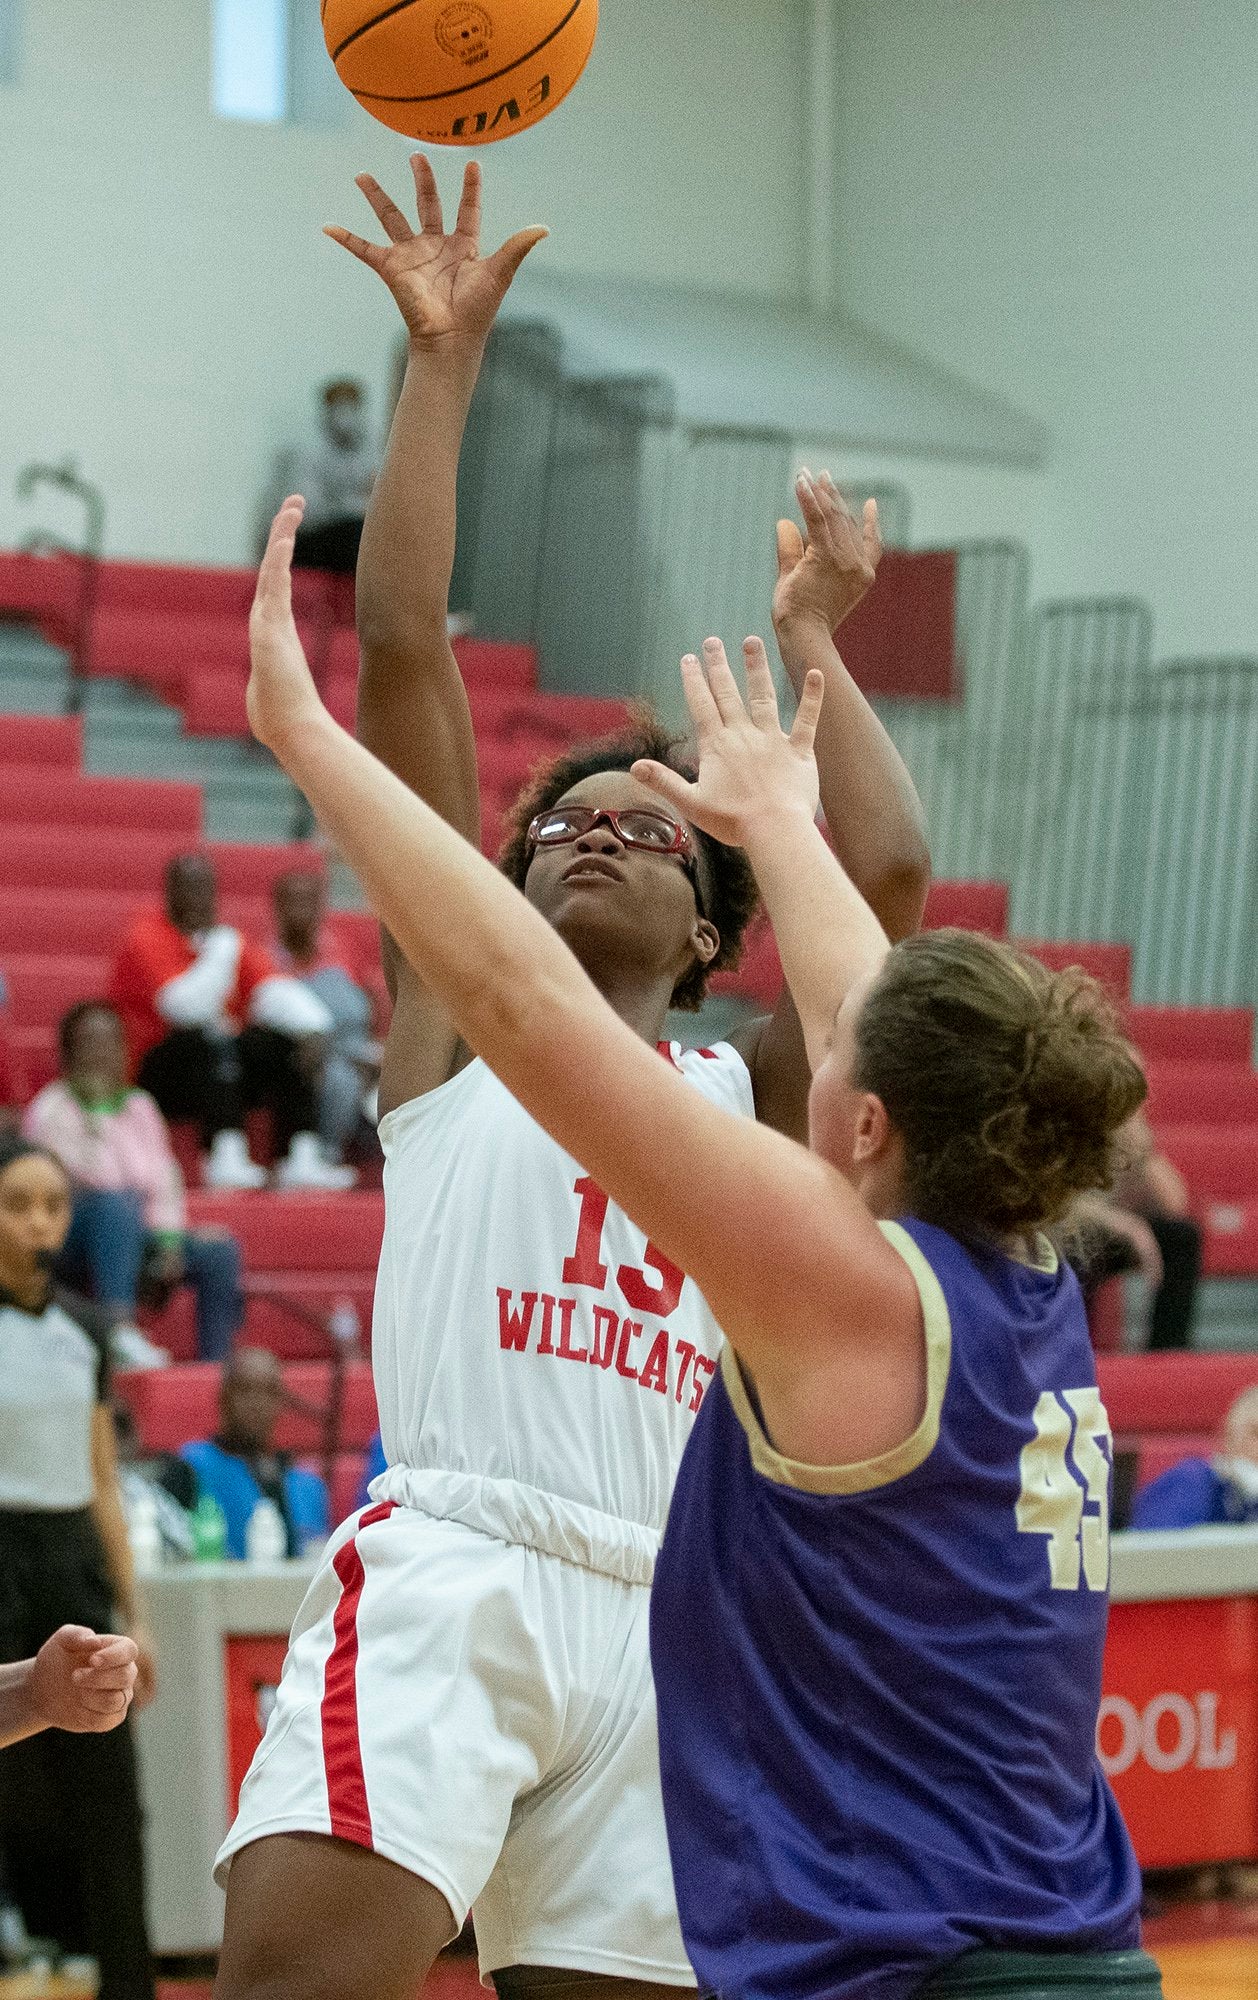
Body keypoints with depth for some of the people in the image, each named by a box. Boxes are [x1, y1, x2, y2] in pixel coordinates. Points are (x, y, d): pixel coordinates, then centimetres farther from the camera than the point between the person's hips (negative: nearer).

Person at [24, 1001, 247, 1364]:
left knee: (218, 1251, -19)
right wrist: (96, 1111, -16)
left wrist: (169, 1244, -6)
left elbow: (164, 1185, 10)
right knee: (113, 1204, -38)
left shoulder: (140, 1107, 16)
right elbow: (91, 1176, -16)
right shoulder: (51, 1111, -2)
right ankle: (122, 1331, -52)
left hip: (138, 1242, 5)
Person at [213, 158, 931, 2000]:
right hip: (450, 1569, -3)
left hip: (665, 1618, 3)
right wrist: (443, 360, 7)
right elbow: (400, 645, 9)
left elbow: (883, 874, 5)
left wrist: (809, 640, 16)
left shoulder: (746, 1098, 21)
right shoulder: (462, 1012, 16)